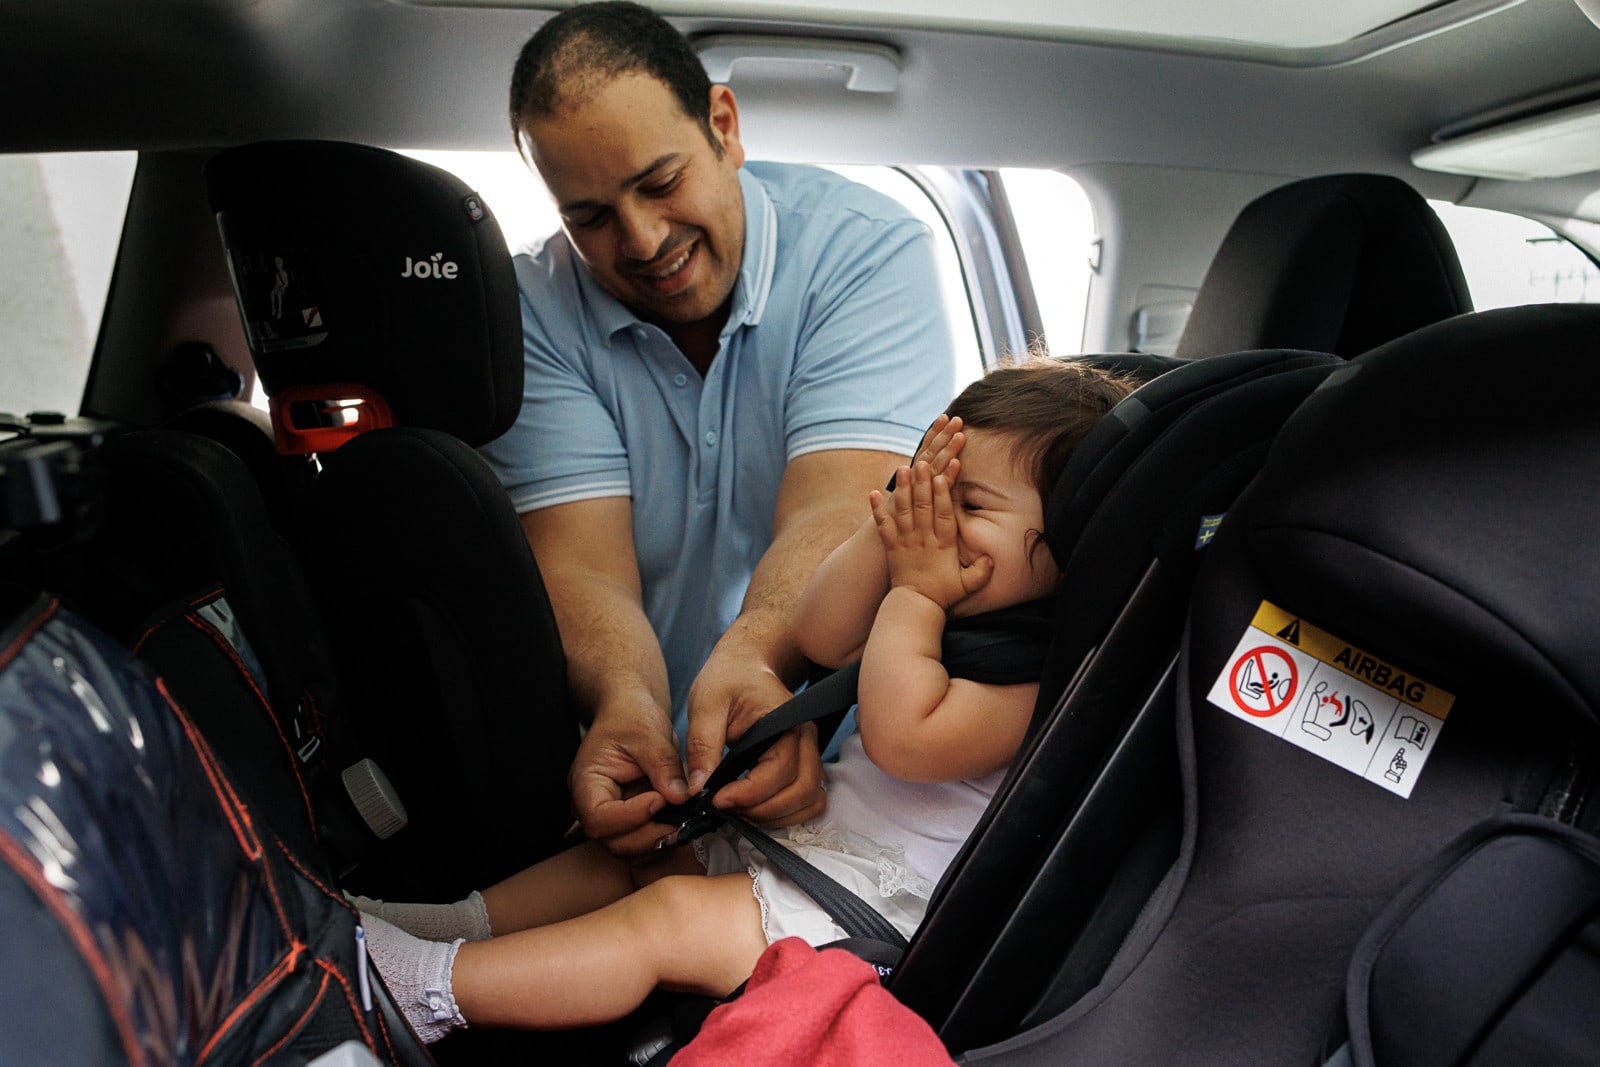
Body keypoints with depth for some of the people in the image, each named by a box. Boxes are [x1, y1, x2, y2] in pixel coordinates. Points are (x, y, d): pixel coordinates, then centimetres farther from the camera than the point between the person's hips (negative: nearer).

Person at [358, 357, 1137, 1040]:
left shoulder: (1038, 672, -21)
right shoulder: (961, 614, 7)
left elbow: (902, 735, -33)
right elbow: (818, 638, 3)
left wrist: (913, 592, -21)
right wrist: (892, 530, -9)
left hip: (879, 901, -9)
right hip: (805, 829, 10)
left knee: (671, 916, -18)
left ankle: (434, 985, -12)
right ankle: (465, 921, 10)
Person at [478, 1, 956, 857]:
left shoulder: (866, 247, -8)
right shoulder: (531, 314, -3)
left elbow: (834, 513, -20)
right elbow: (583, 562, -13)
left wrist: (751, 657, -40)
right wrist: (628, 703, -35)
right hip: (646, 761, 2)